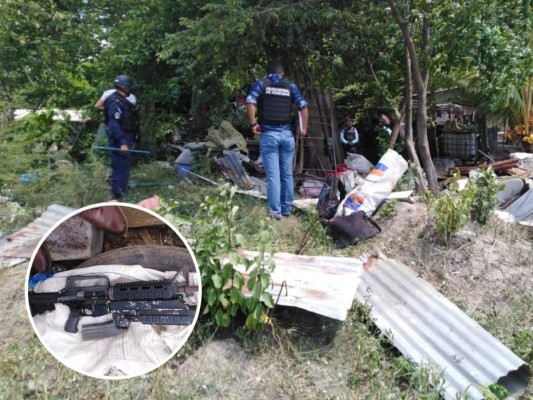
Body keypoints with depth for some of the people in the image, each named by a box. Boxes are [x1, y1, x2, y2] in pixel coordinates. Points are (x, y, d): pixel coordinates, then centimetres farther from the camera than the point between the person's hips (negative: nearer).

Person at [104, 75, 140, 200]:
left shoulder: (121, 100, 15)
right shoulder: (115, 102, -18)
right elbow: (114, 124, -25)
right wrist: (122, 142, -29)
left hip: (124, 138, 11)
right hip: (120, 140, -11)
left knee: (125, 167, 18)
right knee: (121, 168, -8)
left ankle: (120, 193, 30)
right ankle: (117, 196, -3)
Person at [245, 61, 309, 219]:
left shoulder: (261, 83, 5)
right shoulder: (291, 86, 11)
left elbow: (250, 101, -11)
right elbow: (303, 106, 4)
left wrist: (253, 123, -4)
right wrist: (304, 128, 11)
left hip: (269, 134, -2)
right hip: (287, 134, 2)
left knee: (273, 175, -1)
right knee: (287, 174, 11)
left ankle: (275, 211, 1)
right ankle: (287, 209, 18)